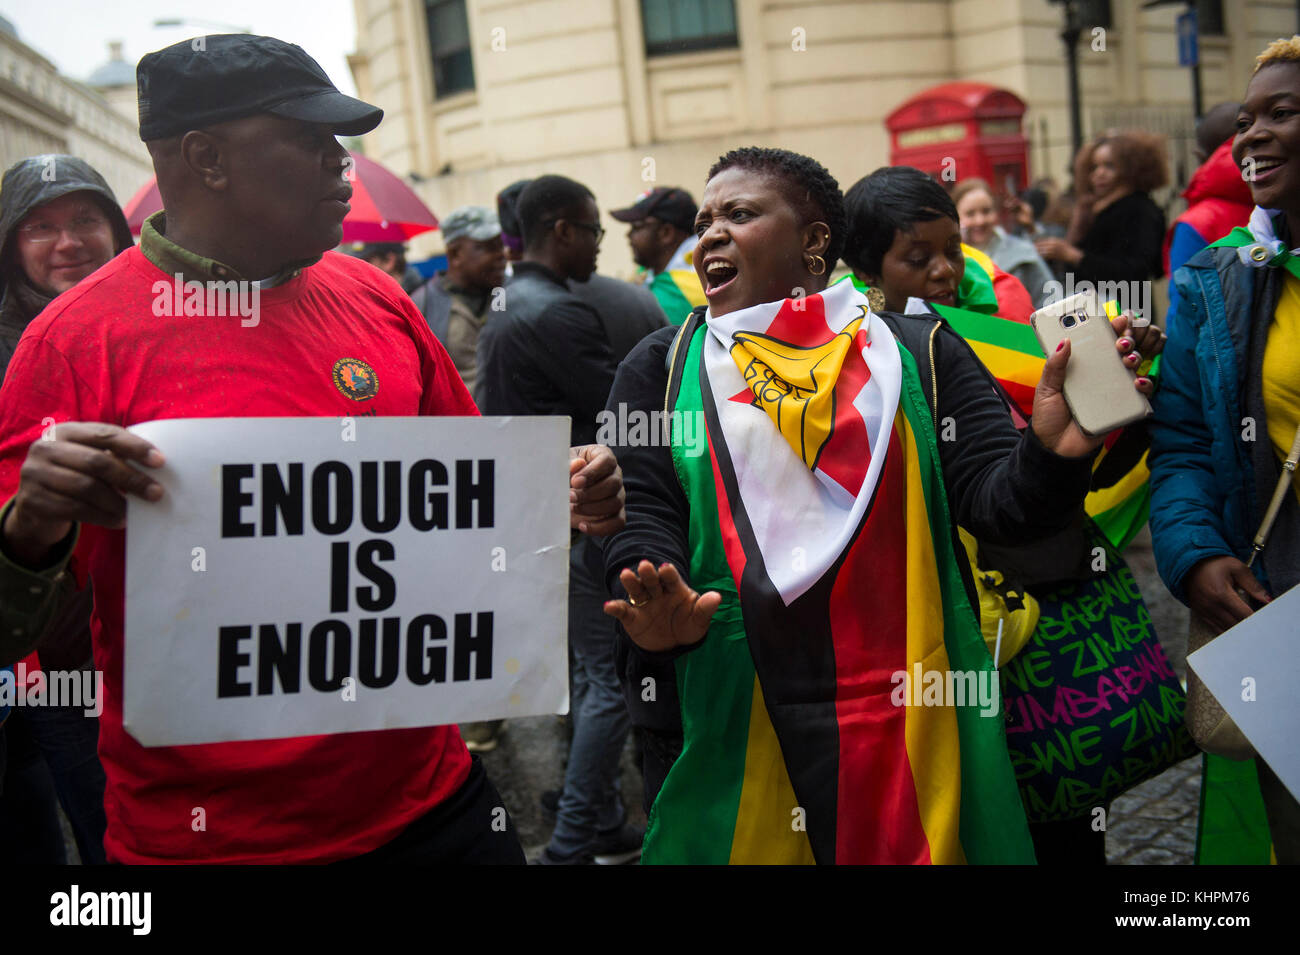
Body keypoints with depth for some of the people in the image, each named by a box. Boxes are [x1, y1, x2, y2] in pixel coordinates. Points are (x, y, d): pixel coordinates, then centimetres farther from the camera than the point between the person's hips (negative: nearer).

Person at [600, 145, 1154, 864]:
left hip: (911, 719, 0)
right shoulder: (662, 370, 7)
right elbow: (641, 516, -1)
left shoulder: (919, 355, 6)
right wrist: (653, 605, -22)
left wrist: (1048, 455, -25)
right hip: (727, 721, 1)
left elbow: (993, 495, -3)